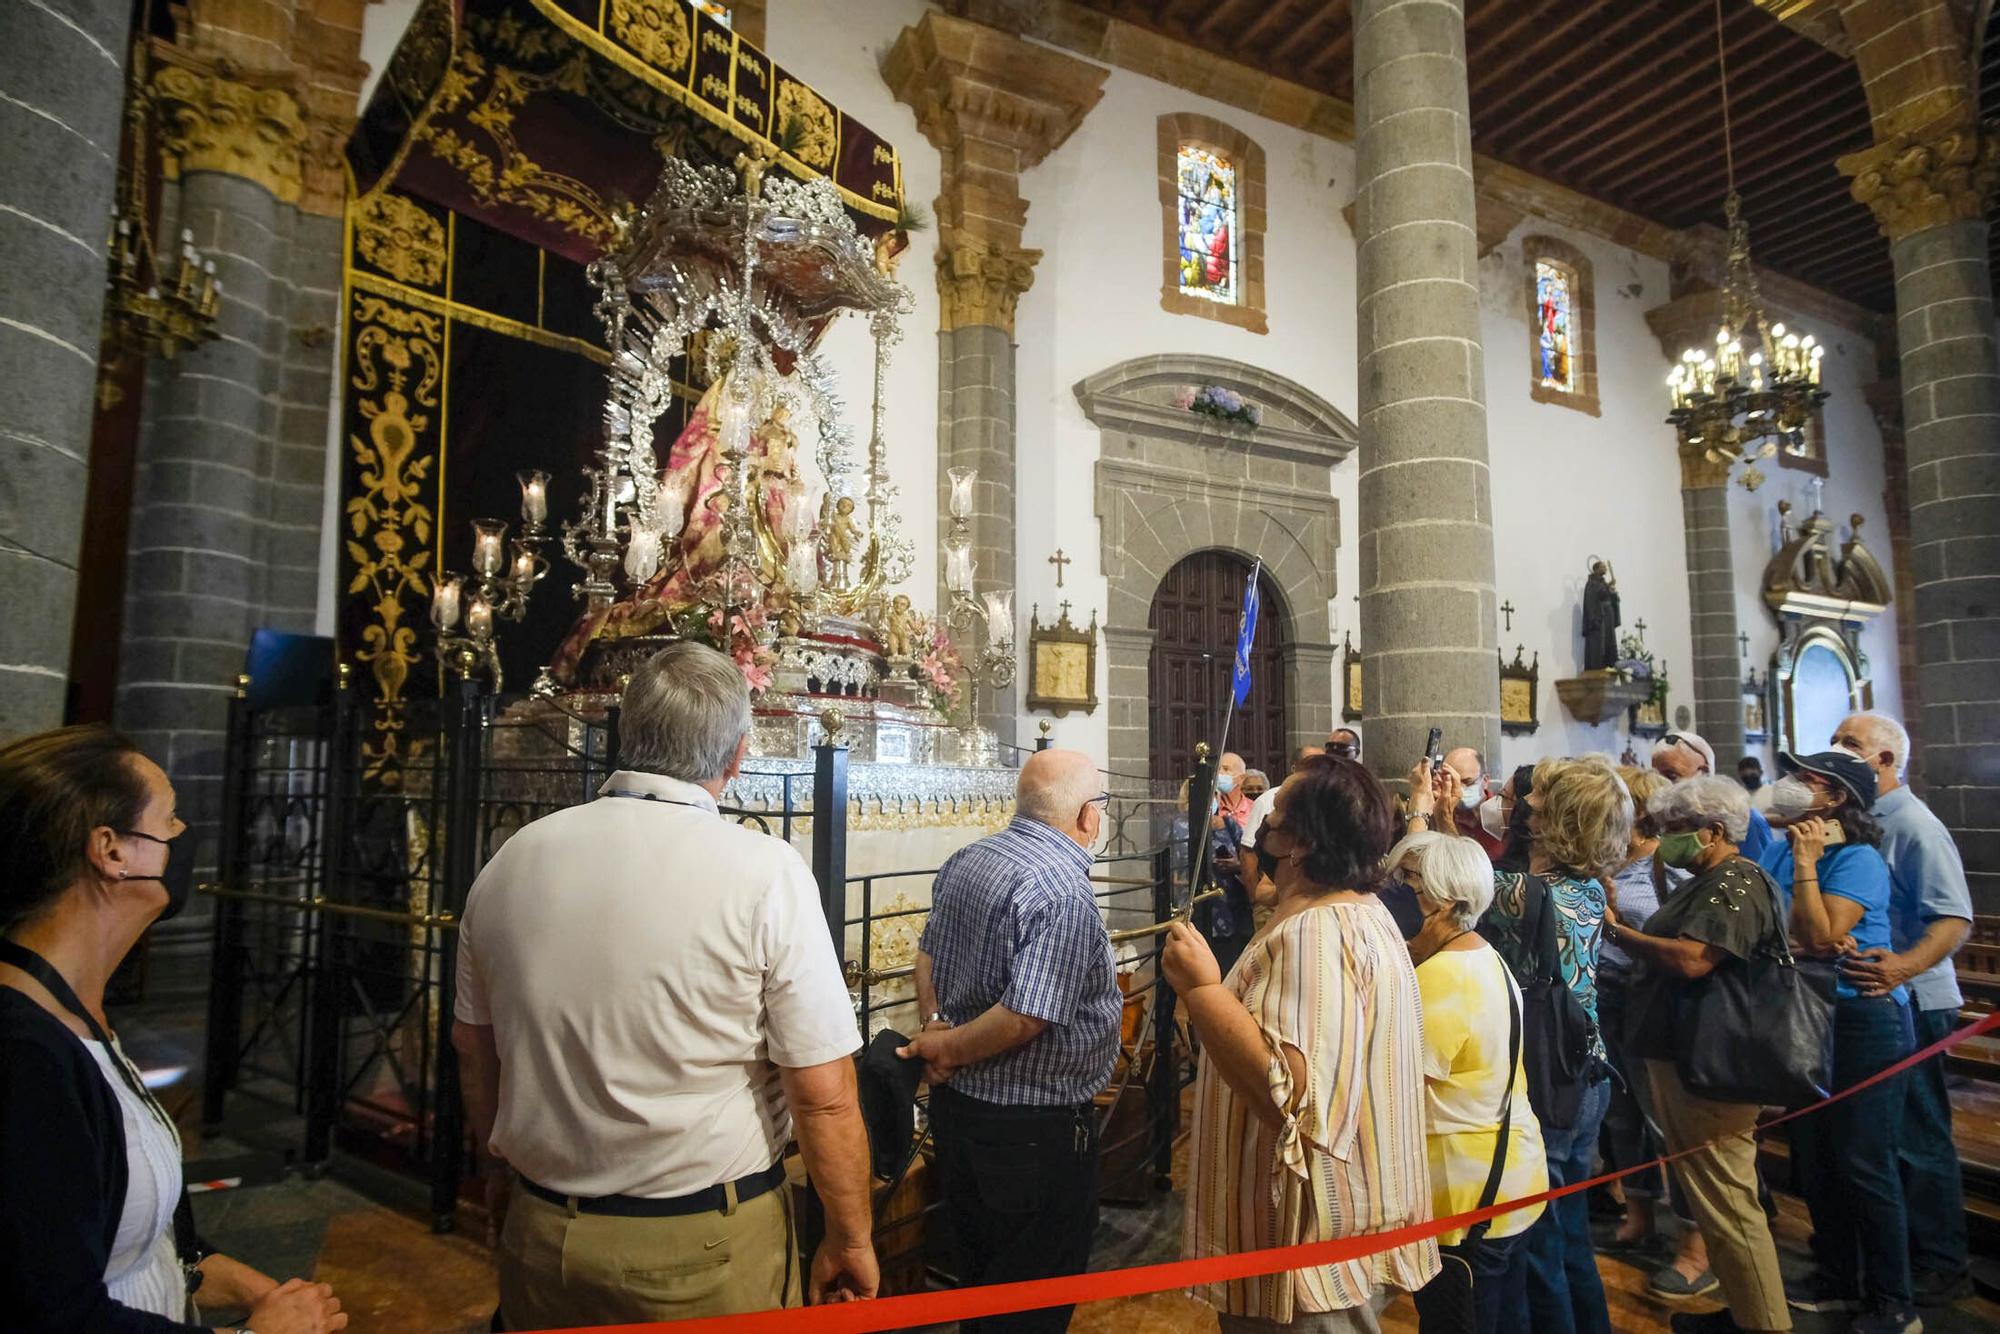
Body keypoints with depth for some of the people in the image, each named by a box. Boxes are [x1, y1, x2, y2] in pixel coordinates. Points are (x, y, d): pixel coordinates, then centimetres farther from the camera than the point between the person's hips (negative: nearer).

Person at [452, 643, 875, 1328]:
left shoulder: (509, 861, -5)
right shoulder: (766, 872, -20)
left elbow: (472, 1044, 8)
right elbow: (824, 1097, -19)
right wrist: (851, 1242, -4)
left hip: (540, 1238, 4)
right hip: (706, 1250, -3)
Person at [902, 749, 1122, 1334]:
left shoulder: (965, 860, 2)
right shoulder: (1063, 893, -25)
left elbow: (928, 952, 12)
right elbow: (1024, 1019, -29)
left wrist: (936, 1024, 3)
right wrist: (948, 1050, -14)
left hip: (955, 1105, 8)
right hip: (1034, 1124, -8)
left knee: (977, 1269, 26)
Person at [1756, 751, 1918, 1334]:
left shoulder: (1858, 860, -16)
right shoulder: (1779, 848, 4)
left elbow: (1819, 936, -25)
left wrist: (1806, 862, -23)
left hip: (1863, 1022, -7)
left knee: (1861, 1164, 1)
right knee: (1812, 1158, 16)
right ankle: (1837, 1278, 32)